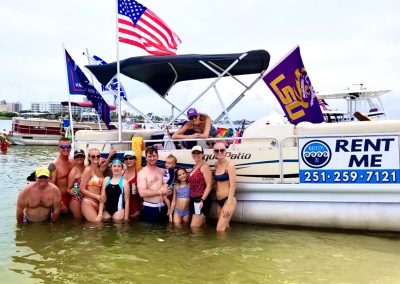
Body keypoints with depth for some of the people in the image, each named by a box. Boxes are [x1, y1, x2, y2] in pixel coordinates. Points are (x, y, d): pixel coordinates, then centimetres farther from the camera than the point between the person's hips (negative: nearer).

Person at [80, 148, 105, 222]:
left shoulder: (100, 170, 10)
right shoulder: (88, 170, -7)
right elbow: (82, 189, -9)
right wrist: (98, 197, -13)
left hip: (98, 203, 6)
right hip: (88, 202, -6)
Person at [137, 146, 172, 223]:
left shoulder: (162, 171, 10)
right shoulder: (142, 173, -7)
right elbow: (142, 193, -19)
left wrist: (168, 190, -2)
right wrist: (160, 192, -14)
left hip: (162, 207, 5)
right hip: (149, 208, -5)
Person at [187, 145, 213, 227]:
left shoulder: (205, 167, -9)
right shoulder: (194, 167, 17)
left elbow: (209, 186, -16)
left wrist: (202, 200, -23)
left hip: (201, 200, -9)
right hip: (193, 200, 9)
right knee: (202, 226, 15)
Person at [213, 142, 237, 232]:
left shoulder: (229, 165, -12)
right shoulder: (216, 164, 9)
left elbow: (233, 186, -17)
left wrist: (228, 205, -21)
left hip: (228, 200, -7)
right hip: (219, 201, 7)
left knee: (220, 229, -13)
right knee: (225, 227, 13)